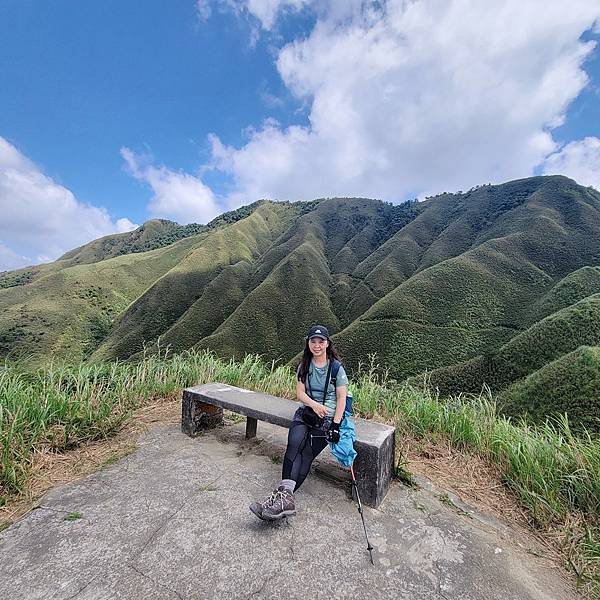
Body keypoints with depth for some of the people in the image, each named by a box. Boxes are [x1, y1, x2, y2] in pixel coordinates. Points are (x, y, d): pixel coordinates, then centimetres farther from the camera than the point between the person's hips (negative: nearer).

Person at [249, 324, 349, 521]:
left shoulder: (337, 368, 3)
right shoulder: (304, 366, 12)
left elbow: (341, 398, -1)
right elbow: (300, 392, 5)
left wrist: (336, 424, -12)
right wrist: (314, 404, -15)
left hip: (328, 416, -2)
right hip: (306, 412, 2)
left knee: (306, 453, -21)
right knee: (295, 442, -27)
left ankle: (283, 495, -27)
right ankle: (285, 495, -34)